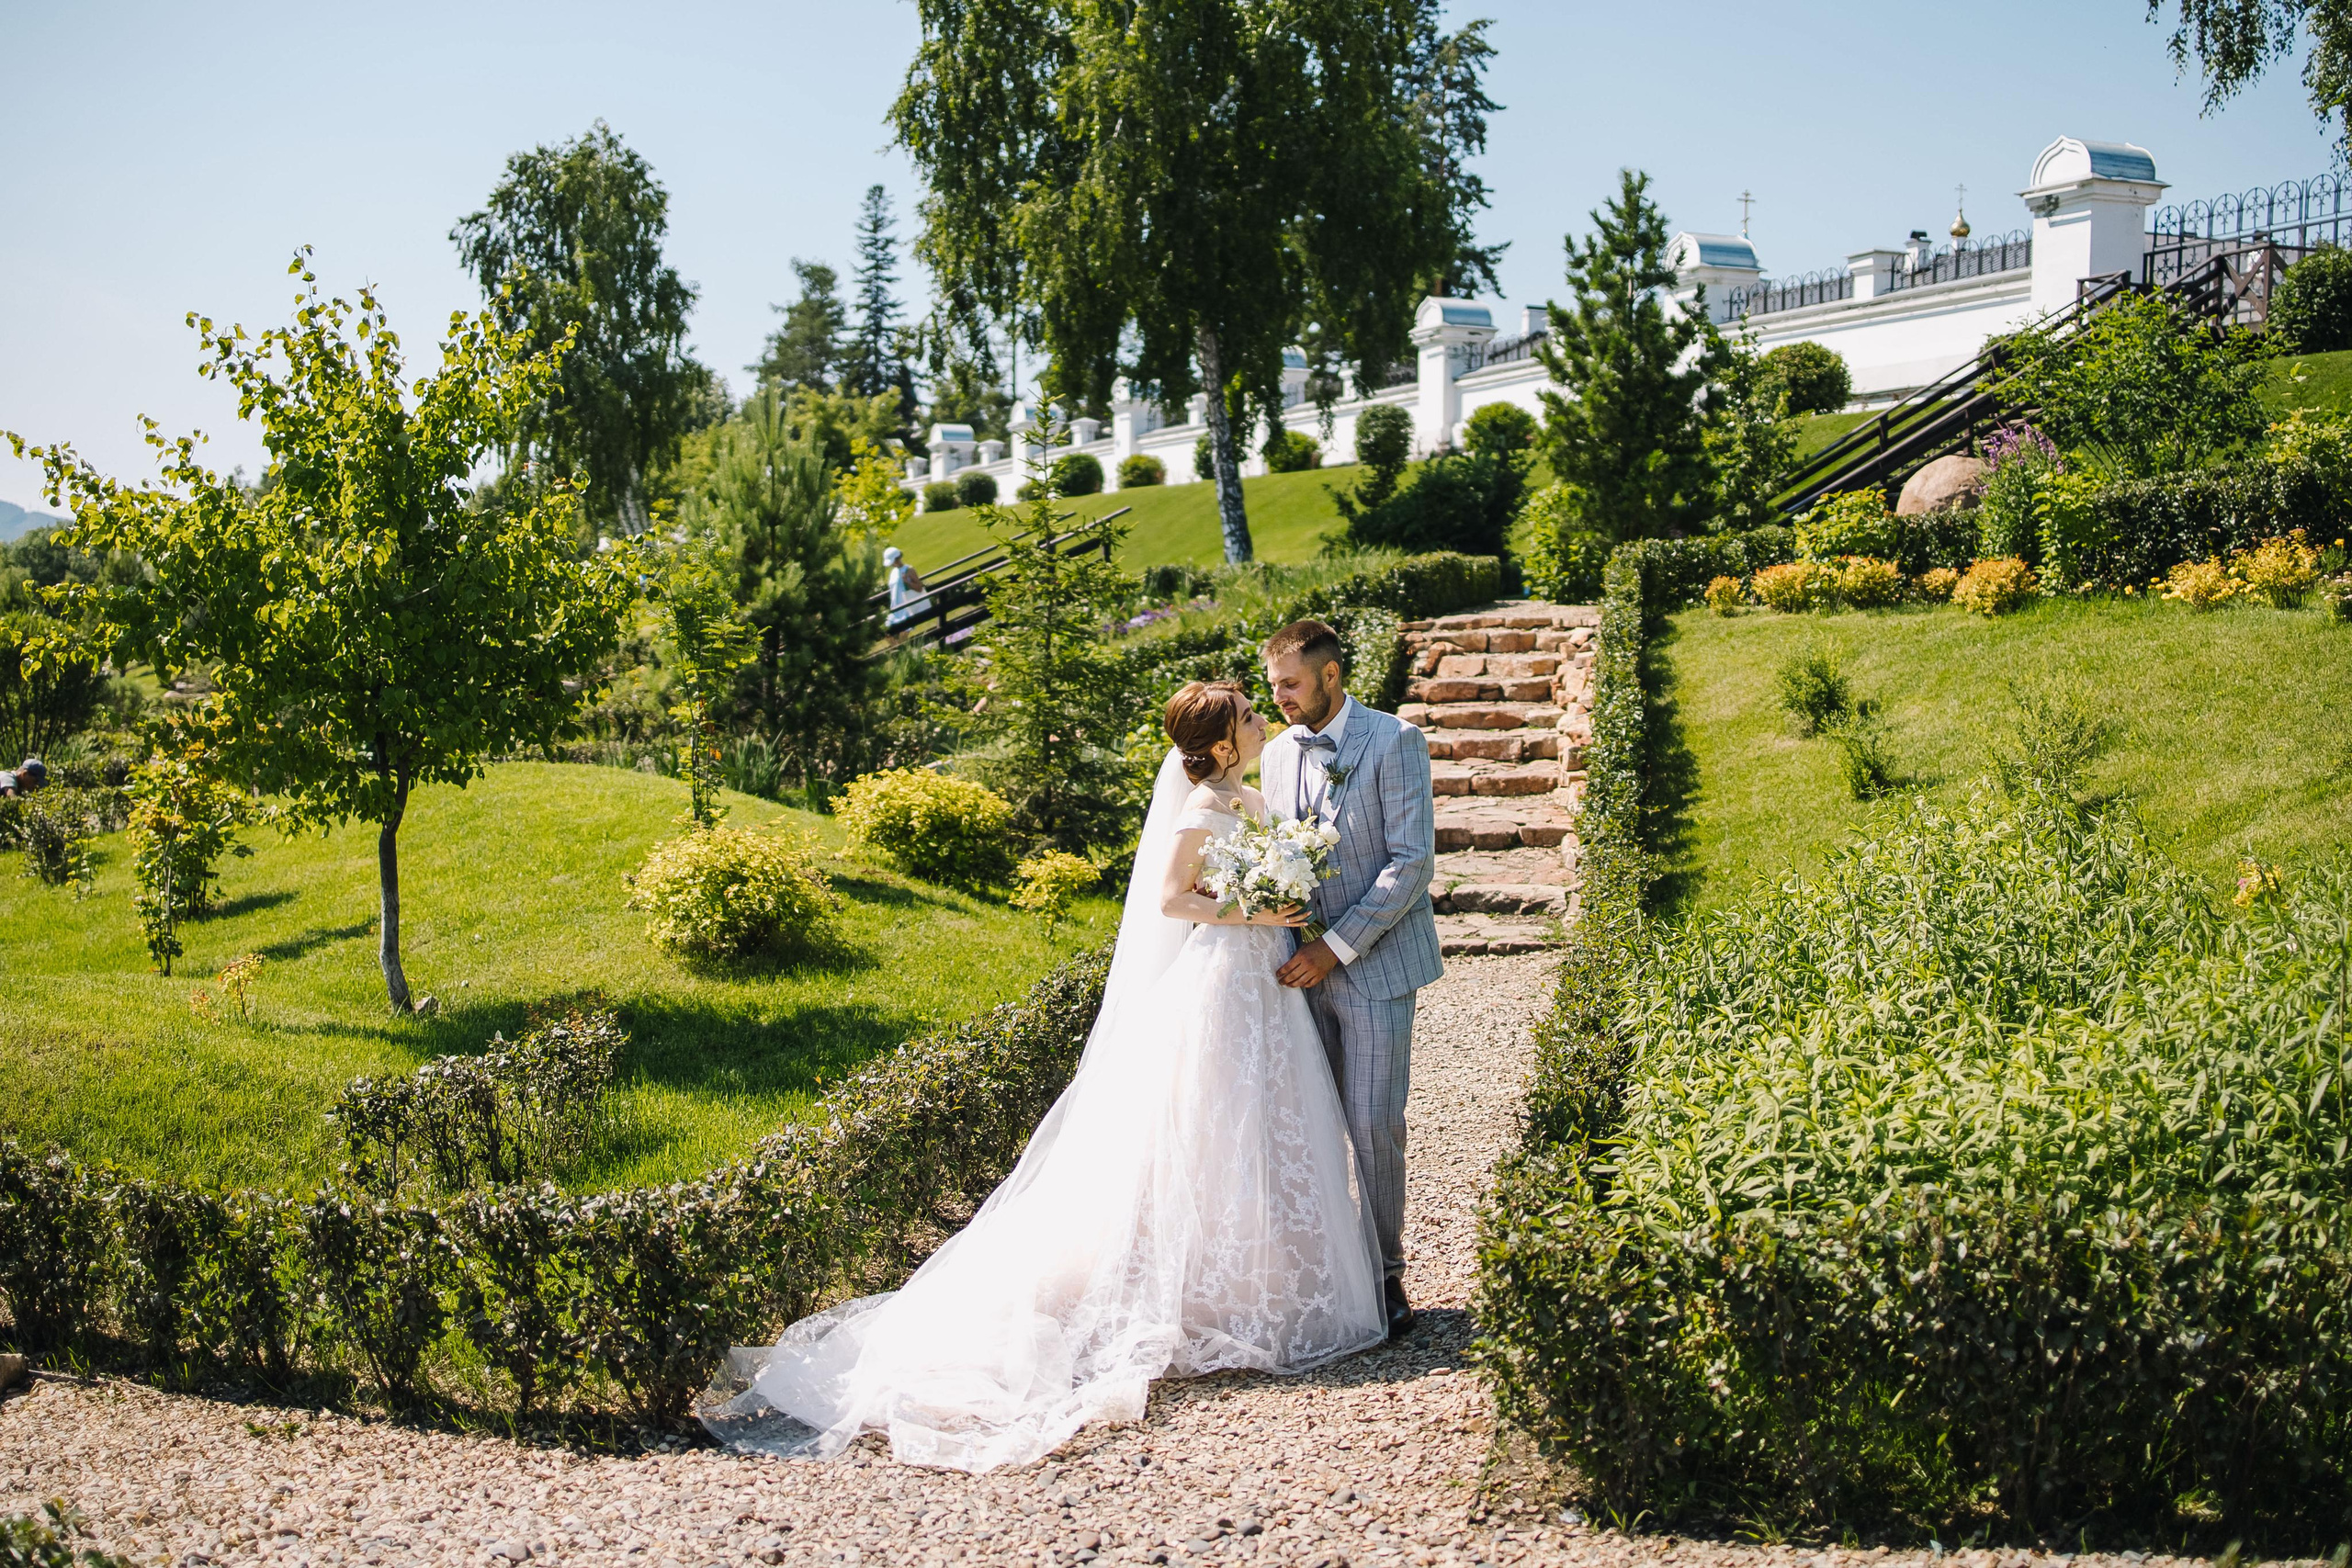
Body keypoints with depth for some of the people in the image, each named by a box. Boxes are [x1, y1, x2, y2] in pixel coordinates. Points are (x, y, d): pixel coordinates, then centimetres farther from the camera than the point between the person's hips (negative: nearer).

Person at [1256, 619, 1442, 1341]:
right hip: (1304, 967, 5)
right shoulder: (1277, 753, 11)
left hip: (1374, 964, -5)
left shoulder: (1394, 741, -7)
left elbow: (1412, 860, -13)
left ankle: (1385, 1271, 13)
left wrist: (1337, 946, -16)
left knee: (1374, 1126, -3)